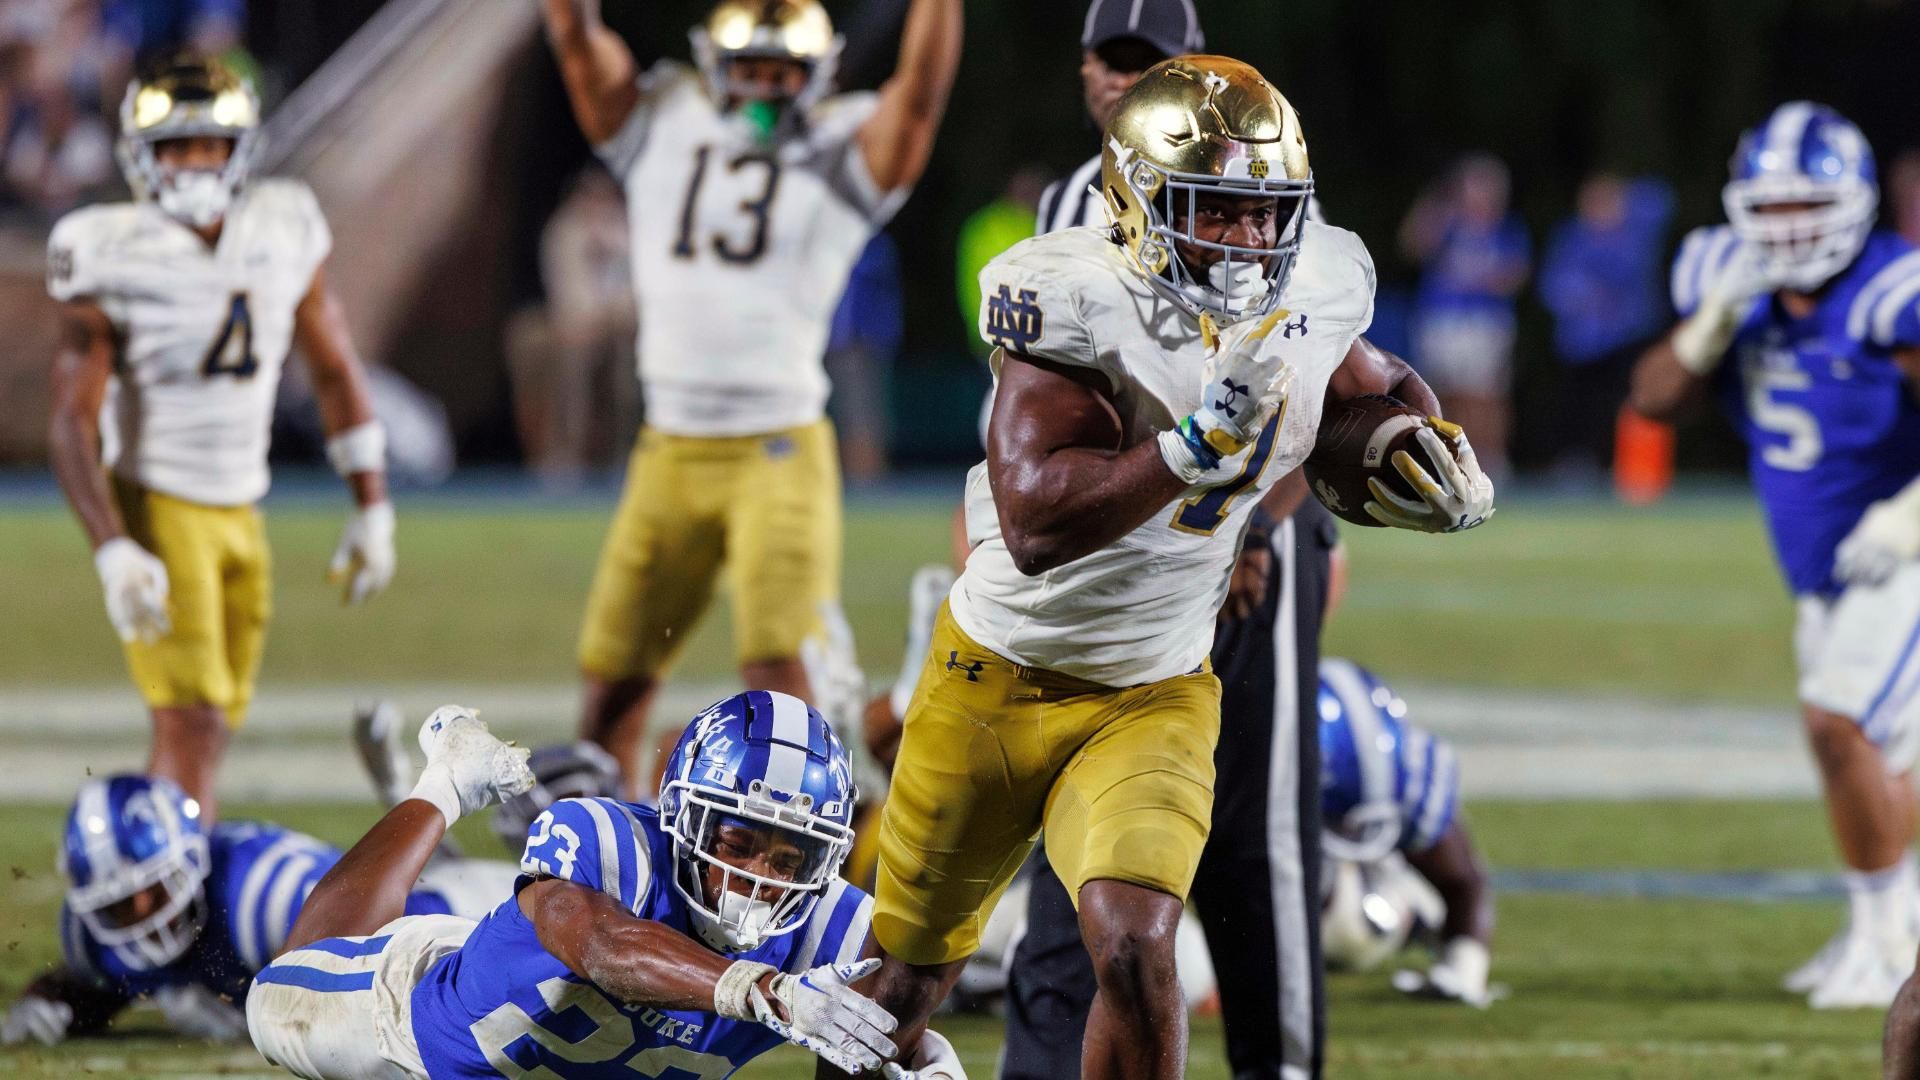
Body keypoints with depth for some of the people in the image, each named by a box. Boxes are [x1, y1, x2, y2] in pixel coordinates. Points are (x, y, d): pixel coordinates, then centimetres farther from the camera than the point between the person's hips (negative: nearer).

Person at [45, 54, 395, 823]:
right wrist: (113, 552, -25)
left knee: (214, 723, 8)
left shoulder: (283, 233, 2)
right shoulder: (114, 260, -13)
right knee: (189, 716, -16)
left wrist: (372, 509, 11)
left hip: (239, 512, 6)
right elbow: (72, 424, -14)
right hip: (158, 505, -6)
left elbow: (334, 372, 12)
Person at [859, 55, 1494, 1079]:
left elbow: (1383, 386, 18)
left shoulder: (1309, 303, -8)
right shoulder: (1080, 309, -26)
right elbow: (1036, 527, -37)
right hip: (997, 678, -2)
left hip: (1153, 697, 2)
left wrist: (1440, 454, -4)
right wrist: (1199, 446, -45)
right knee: (909, 973, 17)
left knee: (1134, 953, -22)